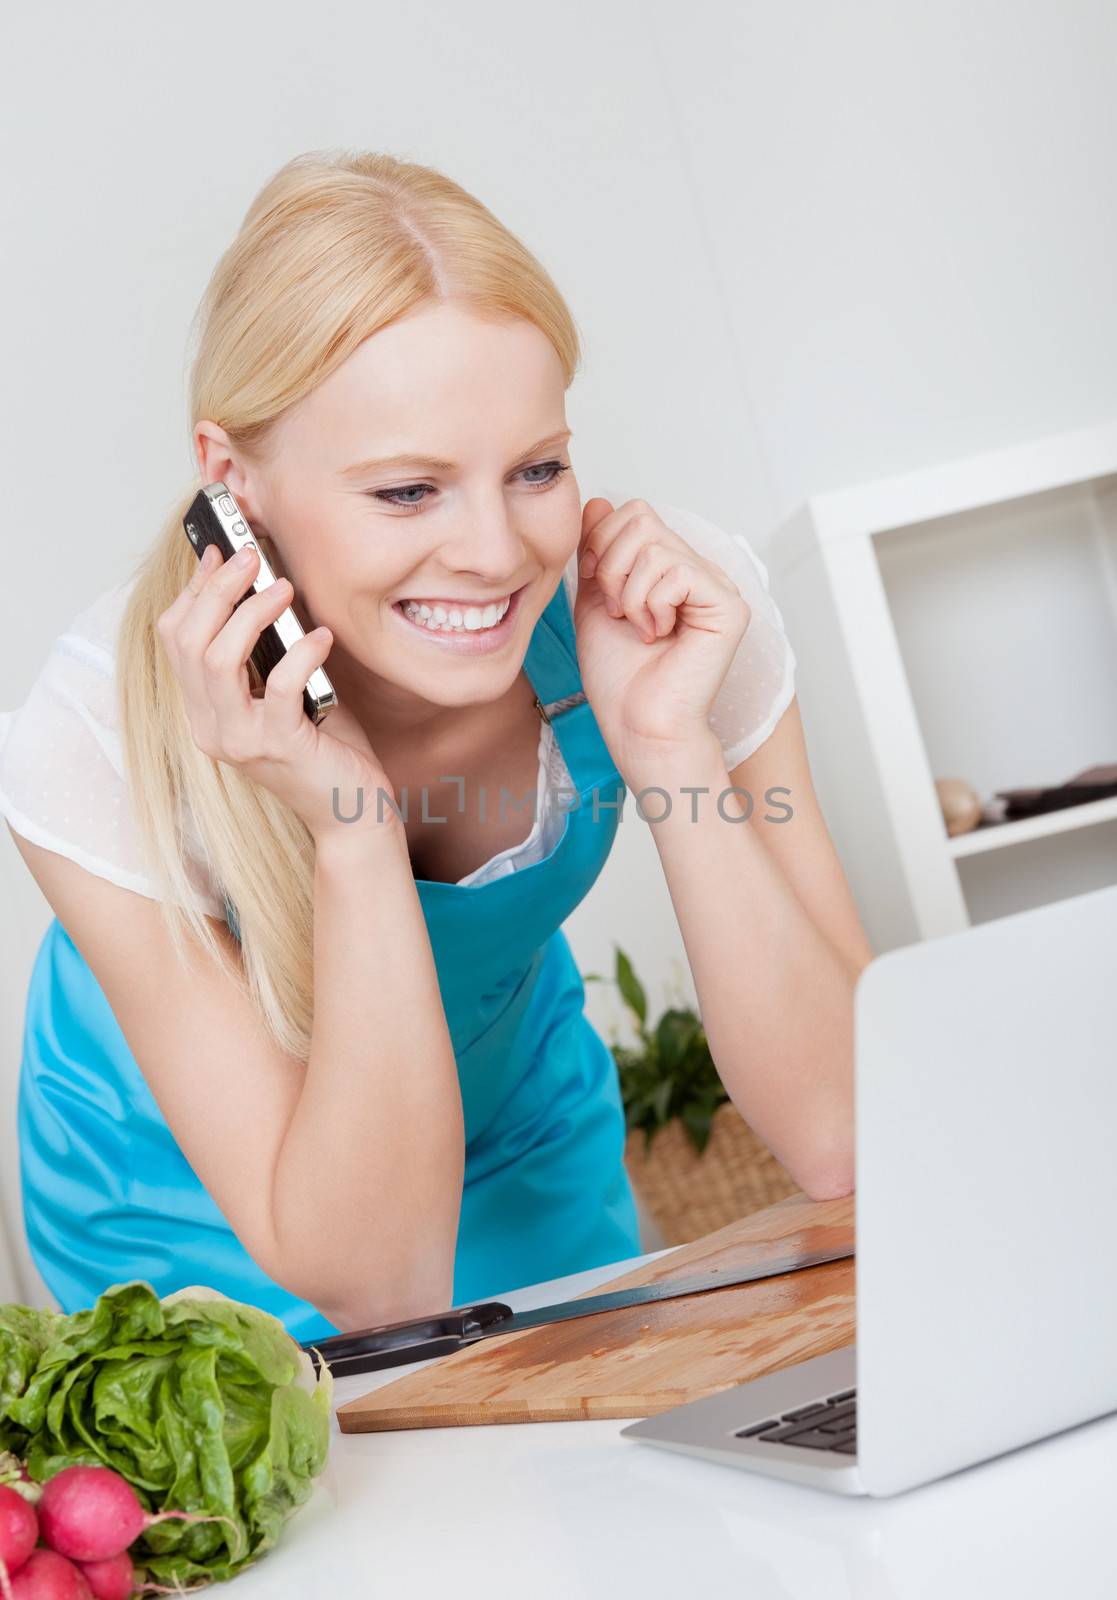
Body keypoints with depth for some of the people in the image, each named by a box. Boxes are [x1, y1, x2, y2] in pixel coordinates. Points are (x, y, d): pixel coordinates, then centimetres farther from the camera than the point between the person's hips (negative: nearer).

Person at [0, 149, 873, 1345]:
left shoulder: (670, 602, -26)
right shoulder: (98, 741, -31)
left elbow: (835, 1145, -25)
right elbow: (373, 1283, -29)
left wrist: (669, 746, -36)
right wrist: (350, 828, -40)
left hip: (531, 1137, 1)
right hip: (194, 1198, 0)